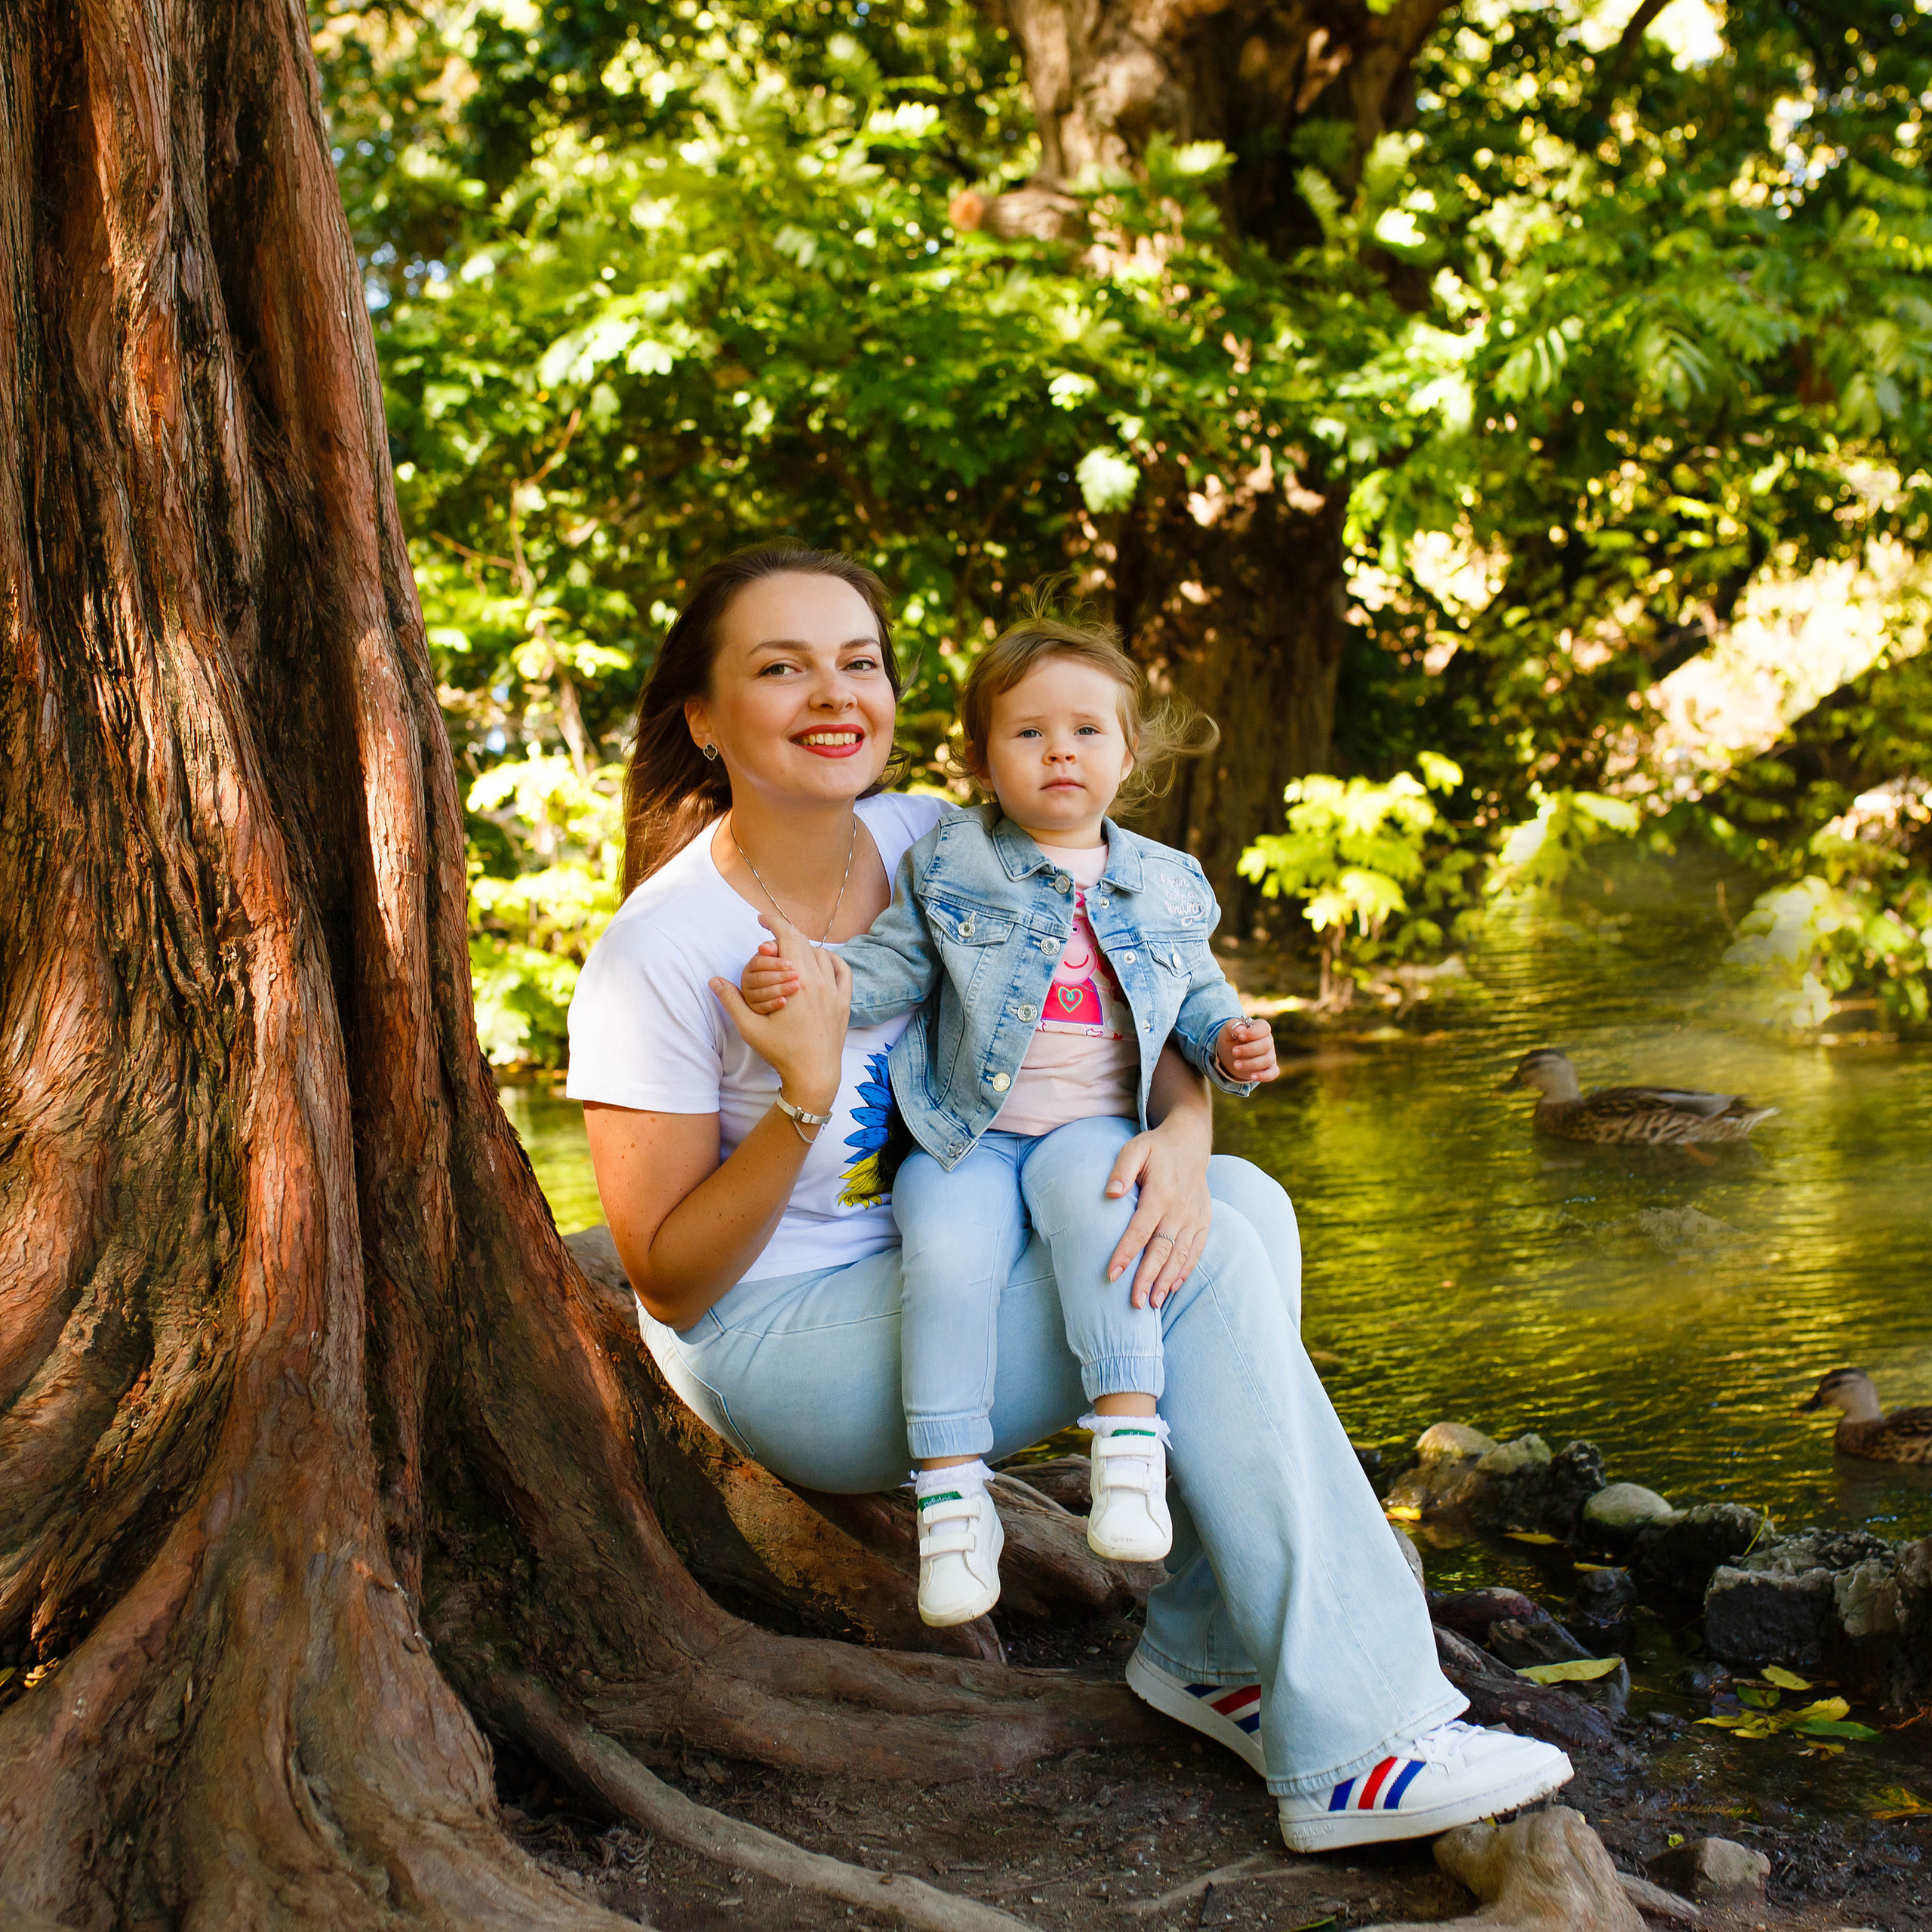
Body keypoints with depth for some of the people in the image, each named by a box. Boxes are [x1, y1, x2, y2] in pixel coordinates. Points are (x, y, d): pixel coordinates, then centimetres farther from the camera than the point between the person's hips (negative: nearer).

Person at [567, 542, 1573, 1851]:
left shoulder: (933, 847, -3)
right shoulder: (656, 956, -19)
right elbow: (670, 1283, -17)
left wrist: (1184, 1135, -20)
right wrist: (804, 1095, -31)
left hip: (937, 1276, 7)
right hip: (778, 1339, -6)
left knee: (1239, 1206, -15)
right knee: (1204, 1274, -22)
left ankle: (1212, 1647, -6)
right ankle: (1353, 1750, -19)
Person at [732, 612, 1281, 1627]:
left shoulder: (1163, 886, 12)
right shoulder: (949, 866, 6)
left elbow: (1198, 992, 22)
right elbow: (889, 965, 2)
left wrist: (1230, 1041, 0)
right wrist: (801, 978, -17)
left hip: (1096, 1130, 0)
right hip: (968, 1136, 0)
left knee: (1090, 1192, -36)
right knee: (946, 1248, -30)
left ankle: (1130, 1434, -34)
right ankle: (952, 1495, -21)